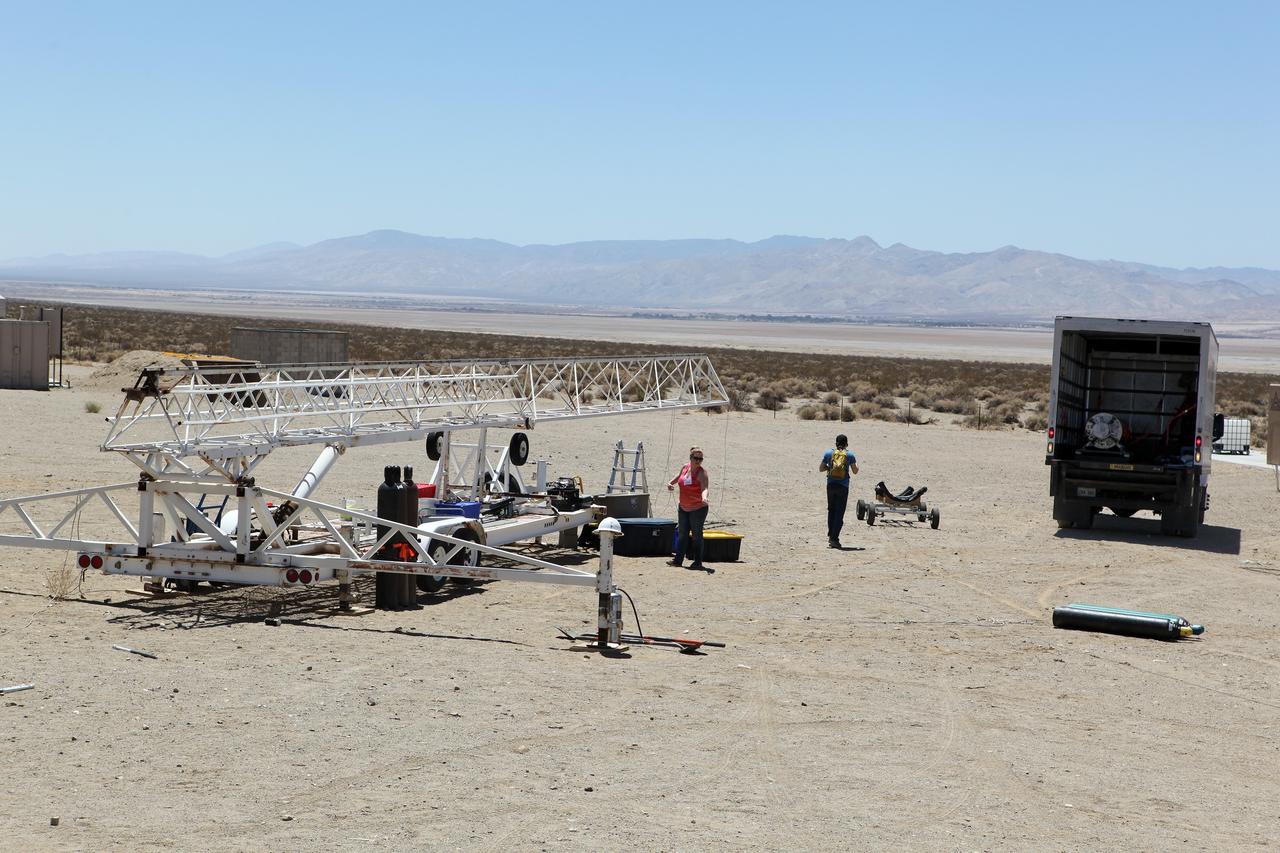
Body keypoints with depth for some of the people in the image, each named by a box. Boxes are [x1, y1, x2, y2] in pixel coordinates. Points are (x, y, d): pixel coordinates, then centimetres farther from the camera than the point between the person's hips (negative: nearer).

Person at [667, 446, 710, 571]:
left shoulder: (702, 473, -16)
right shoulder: (685, 468, 3)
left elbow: (704, 487, -32)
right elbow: (678, 477, 25)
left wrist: (704, 497, -51)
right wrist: (670, 483, 7)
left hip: (698, 509, -6)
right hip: (684, 508, 6)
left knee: (696, 535, 0)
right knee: (683, 534, 13)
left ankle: (698, 562, 9)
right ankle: (678, 560, 21)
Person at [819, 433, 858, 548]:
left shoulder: (828, 453, 3)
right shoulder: (849, 455, -1)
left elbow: (821, 468, 6)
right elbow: (855, 471, 3)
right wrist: (856, 463, 22)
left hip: (831, 485, 2)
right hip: (843, 487, -2)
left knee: (831, 510, 18)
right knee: (839, 513, 0)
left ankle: (830, 535, 14)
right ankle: (834, 538, -6)